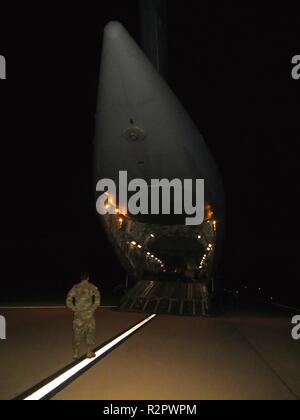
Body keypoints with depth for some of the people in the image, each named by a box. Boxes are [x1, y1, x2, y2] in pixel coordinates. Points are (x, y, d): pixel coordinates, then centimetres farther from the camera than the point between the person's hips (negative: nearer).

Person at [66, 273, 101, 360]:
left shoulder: (75, 287, 3)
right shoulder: (92, 287, -2)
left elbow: (69, 300, -2)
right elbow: (97, 297, -12)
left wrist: (74, 308, 4)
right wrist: (94, 308, -3)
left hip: (78, 313, 2)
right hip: (89, 313, -2)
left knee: (77, 333, 9)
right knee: (90, 332, 10)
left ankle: (75, 353, 13)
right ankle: (89, 353, 14)